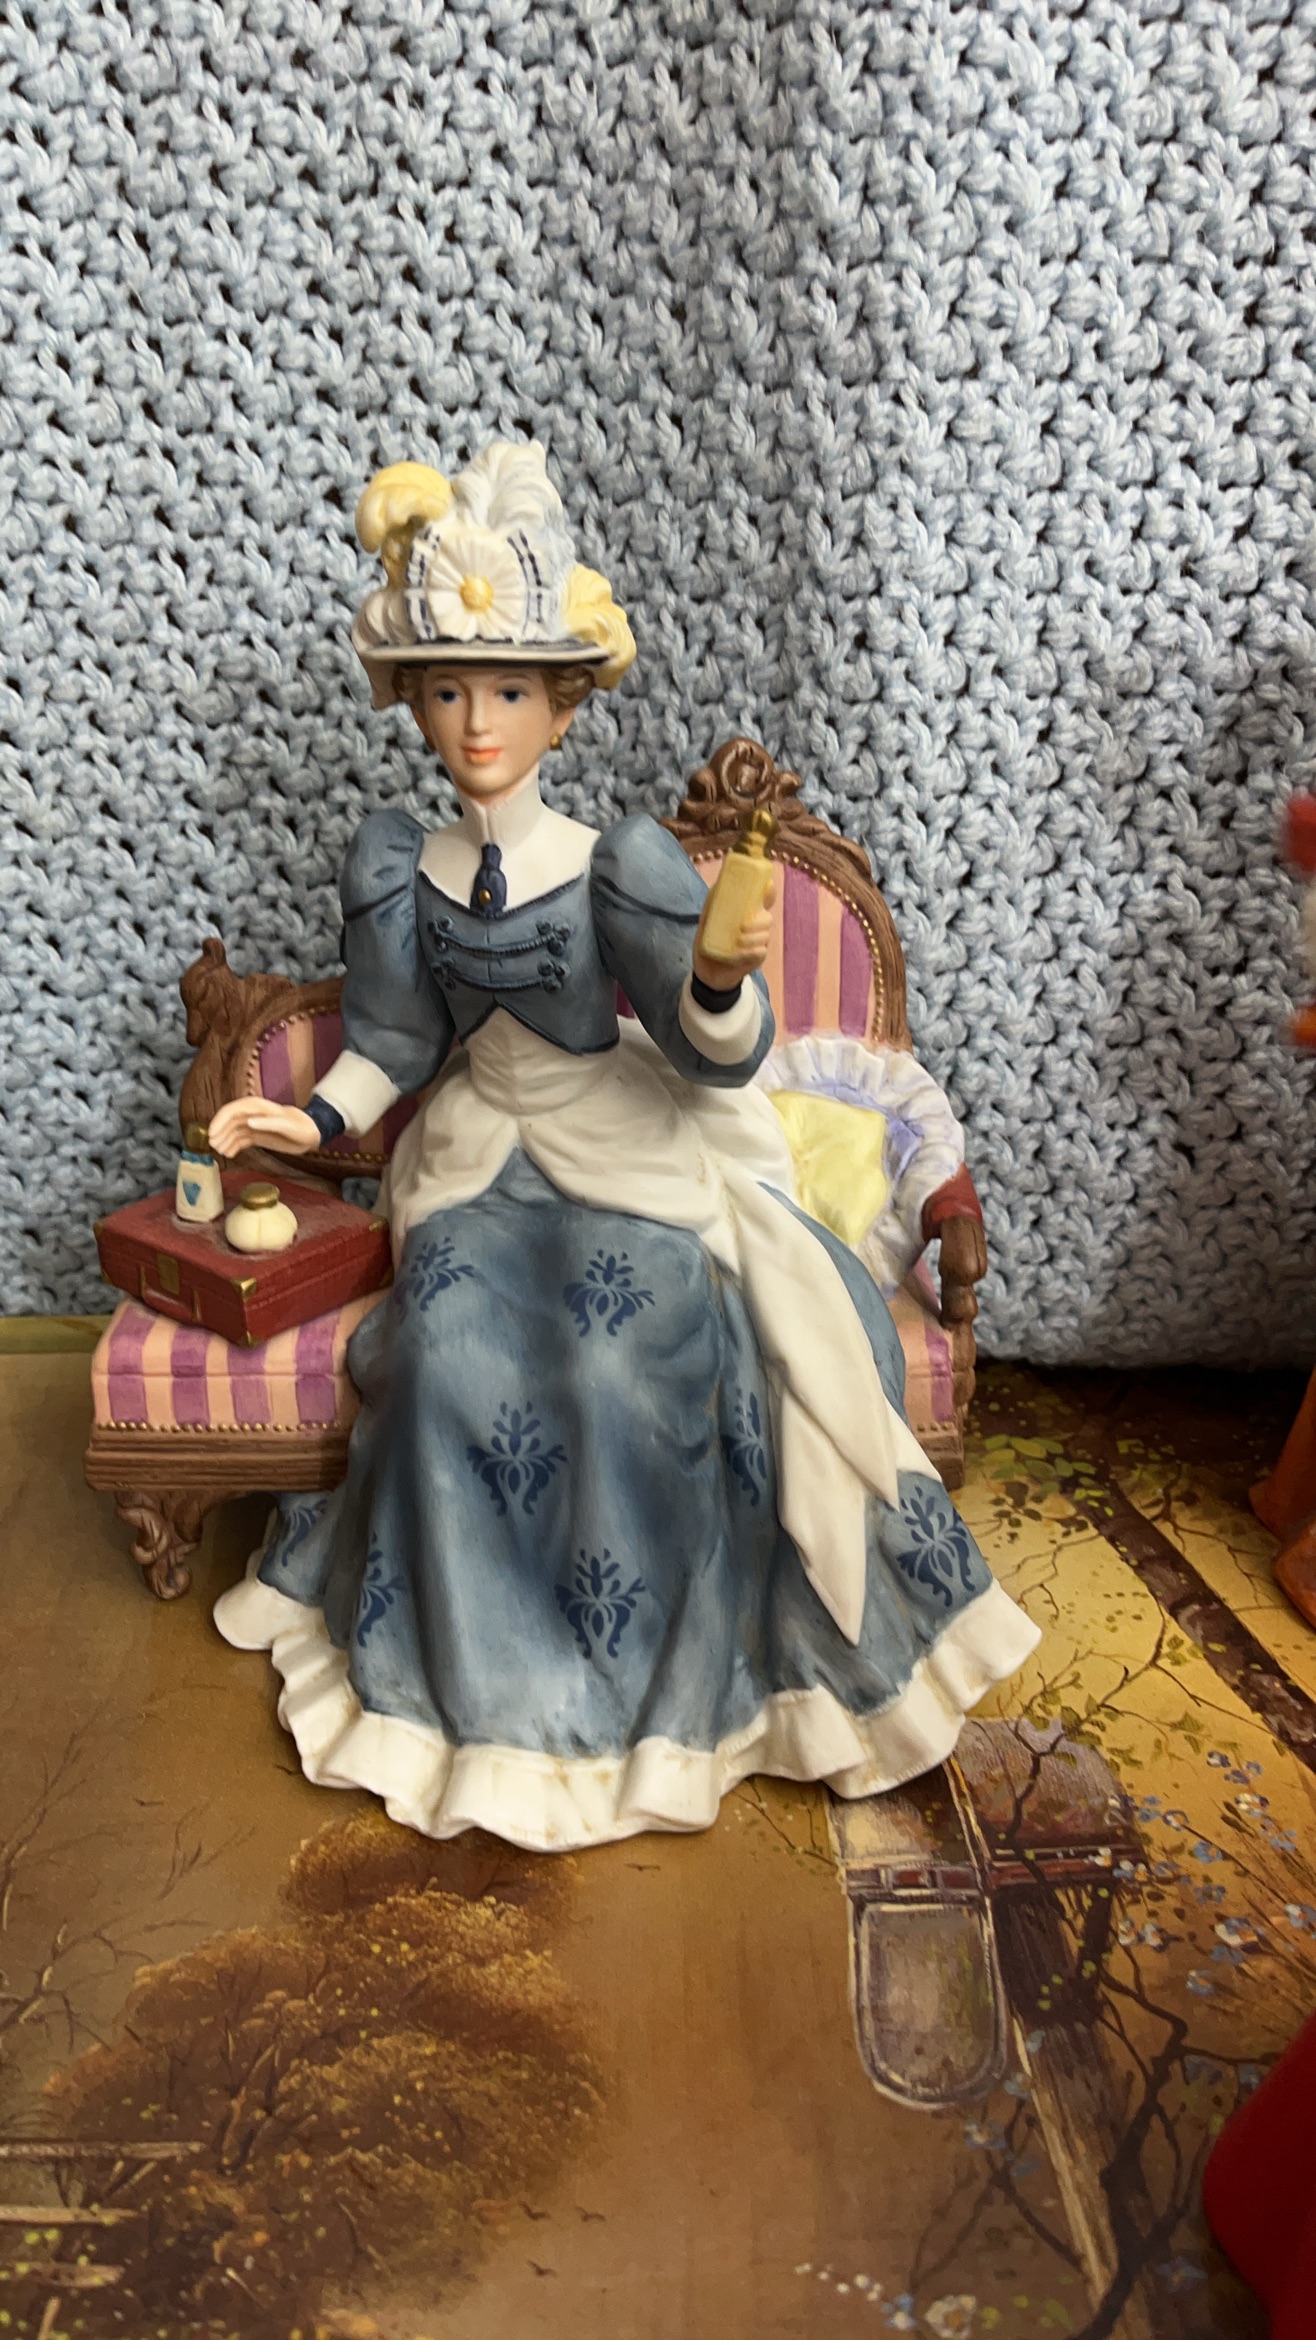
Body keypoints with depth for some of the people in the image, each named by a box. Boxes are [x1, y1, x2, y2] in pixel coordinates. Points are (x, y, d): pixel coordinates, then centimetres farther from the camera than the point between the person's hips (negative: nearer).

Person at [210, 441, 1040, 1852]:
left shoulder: (622, 867, -14)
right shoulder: (398, 873, -2)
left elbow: (713, 1057, -17)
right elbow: (396, 1041, 8)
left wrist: (724, 980, -38)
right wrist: (320, 1115, -8)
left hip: (634, 1150, -3)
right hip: (483, 1153, 3)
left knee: (629, 1357, -22)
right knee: (454, 1349, -18)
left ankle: (648, 1669, 5)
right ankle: (478, 1666, 6)